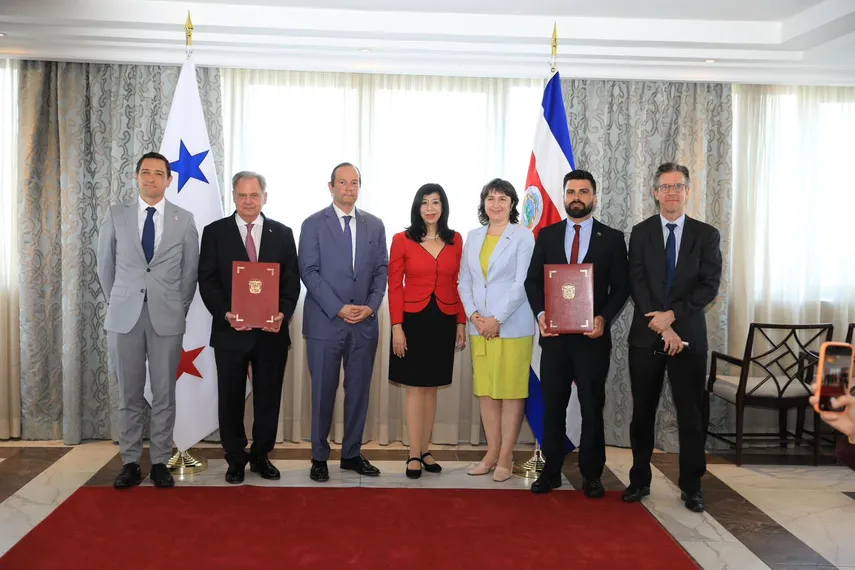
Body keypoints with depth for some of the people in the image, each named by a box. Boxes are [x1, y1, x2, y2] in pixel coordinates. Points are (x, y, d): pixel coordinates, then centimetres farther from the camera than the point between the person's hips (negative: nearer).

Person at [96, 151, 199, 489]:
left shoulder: (184, 220, 3)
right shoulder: (116, 215, 5)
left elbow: (190, 270, 8)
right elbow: (105, 265, 13)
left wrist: (179, 309, 8)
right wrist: (117, 302, 14)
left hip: (167, 317, -1)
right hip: (124, 317, 1)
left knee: (164, 394, 4)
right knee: (129, 394, 7)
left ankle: (160, 462, 14)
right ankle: (130, 463, 16)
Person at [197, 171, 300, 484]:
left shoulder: (283, 233, 7)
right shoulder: (214, 232, 3)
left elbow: (292, 281, 3)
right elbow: (207, 281, -2)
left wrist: (283, 314, -14)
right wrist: (225, 314, -17)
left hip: (272, 332, 1)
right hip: (230, 331, -1)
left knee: (268, 398, 9)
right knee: (231, 399, 9)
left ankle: (261, 456, 25)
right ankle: (235, 459, 24)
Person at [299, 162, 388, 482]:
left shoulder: (374, 225, 11)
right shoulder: (313, 224, 0)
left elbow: (381, 270, 9)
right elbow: (309, 272, -7)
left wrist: (371, 305, -7)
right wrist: (338, 308, -14)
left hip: (365, 323, 3)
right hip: (325, 322, -3)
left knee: (359, 391, 8)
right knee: (323, 391, 4)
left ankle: (352, 454, 20)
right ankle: (319, 457, 16)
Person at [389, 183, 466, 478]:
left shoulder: (455, 241, 6)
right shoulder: (402, 240, -2)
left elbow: (459, 284, 8)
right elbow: (394, 286, -4)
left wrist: (461, 323, 4)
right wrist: (397, 327, -10)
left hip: (444, 321, 3)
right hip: (413, 320, -3)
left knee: (431, 387, 11)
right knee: (415, 387, 1)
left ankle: (425, 450, 21)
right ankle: (414, 455, 9)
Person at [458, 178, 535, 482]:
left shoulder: (523, 237, -3)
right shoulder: (473, 237, 11)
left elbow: (522, 283, -10)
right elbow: (464, 281, 10)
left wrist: (497, 319, -13)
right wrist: (474, 315, -5)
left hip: (512, 326, -5)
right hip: (480, 326, 5)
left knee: (511, 391, 1)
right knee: (485, 391, 8)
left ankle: (506, 457, 9)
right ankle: (492, 452, 18)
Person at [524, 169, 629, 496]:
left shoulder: (612, 239, 3)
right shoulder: (547, 236, 8)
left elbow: (621, 287, 1)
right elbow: (533, 281, 7)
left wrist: (604, 318, -14)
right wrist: (541, 313, -10)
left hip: (593, 336, -1)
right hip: (554, 334, 2)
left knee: (592, 407, 7)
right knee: (553, 406, 7)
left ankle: (592, 475, 18)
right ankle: (551, 471, 18)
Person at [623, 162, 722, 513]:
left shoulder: (706, 235, 4)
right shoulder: (641, 233, 5)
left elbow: (710, 287, -5)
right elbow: (637, 285, -3)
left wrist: (672, 314, -16)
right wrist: (662, 328, -13)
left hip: (689, 337, -1)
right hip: (646, 337, 1)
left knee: (691, 414, 5)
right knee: (643, 413, 9)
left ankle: (691, 487, 16)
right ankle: (640, 480, 22)